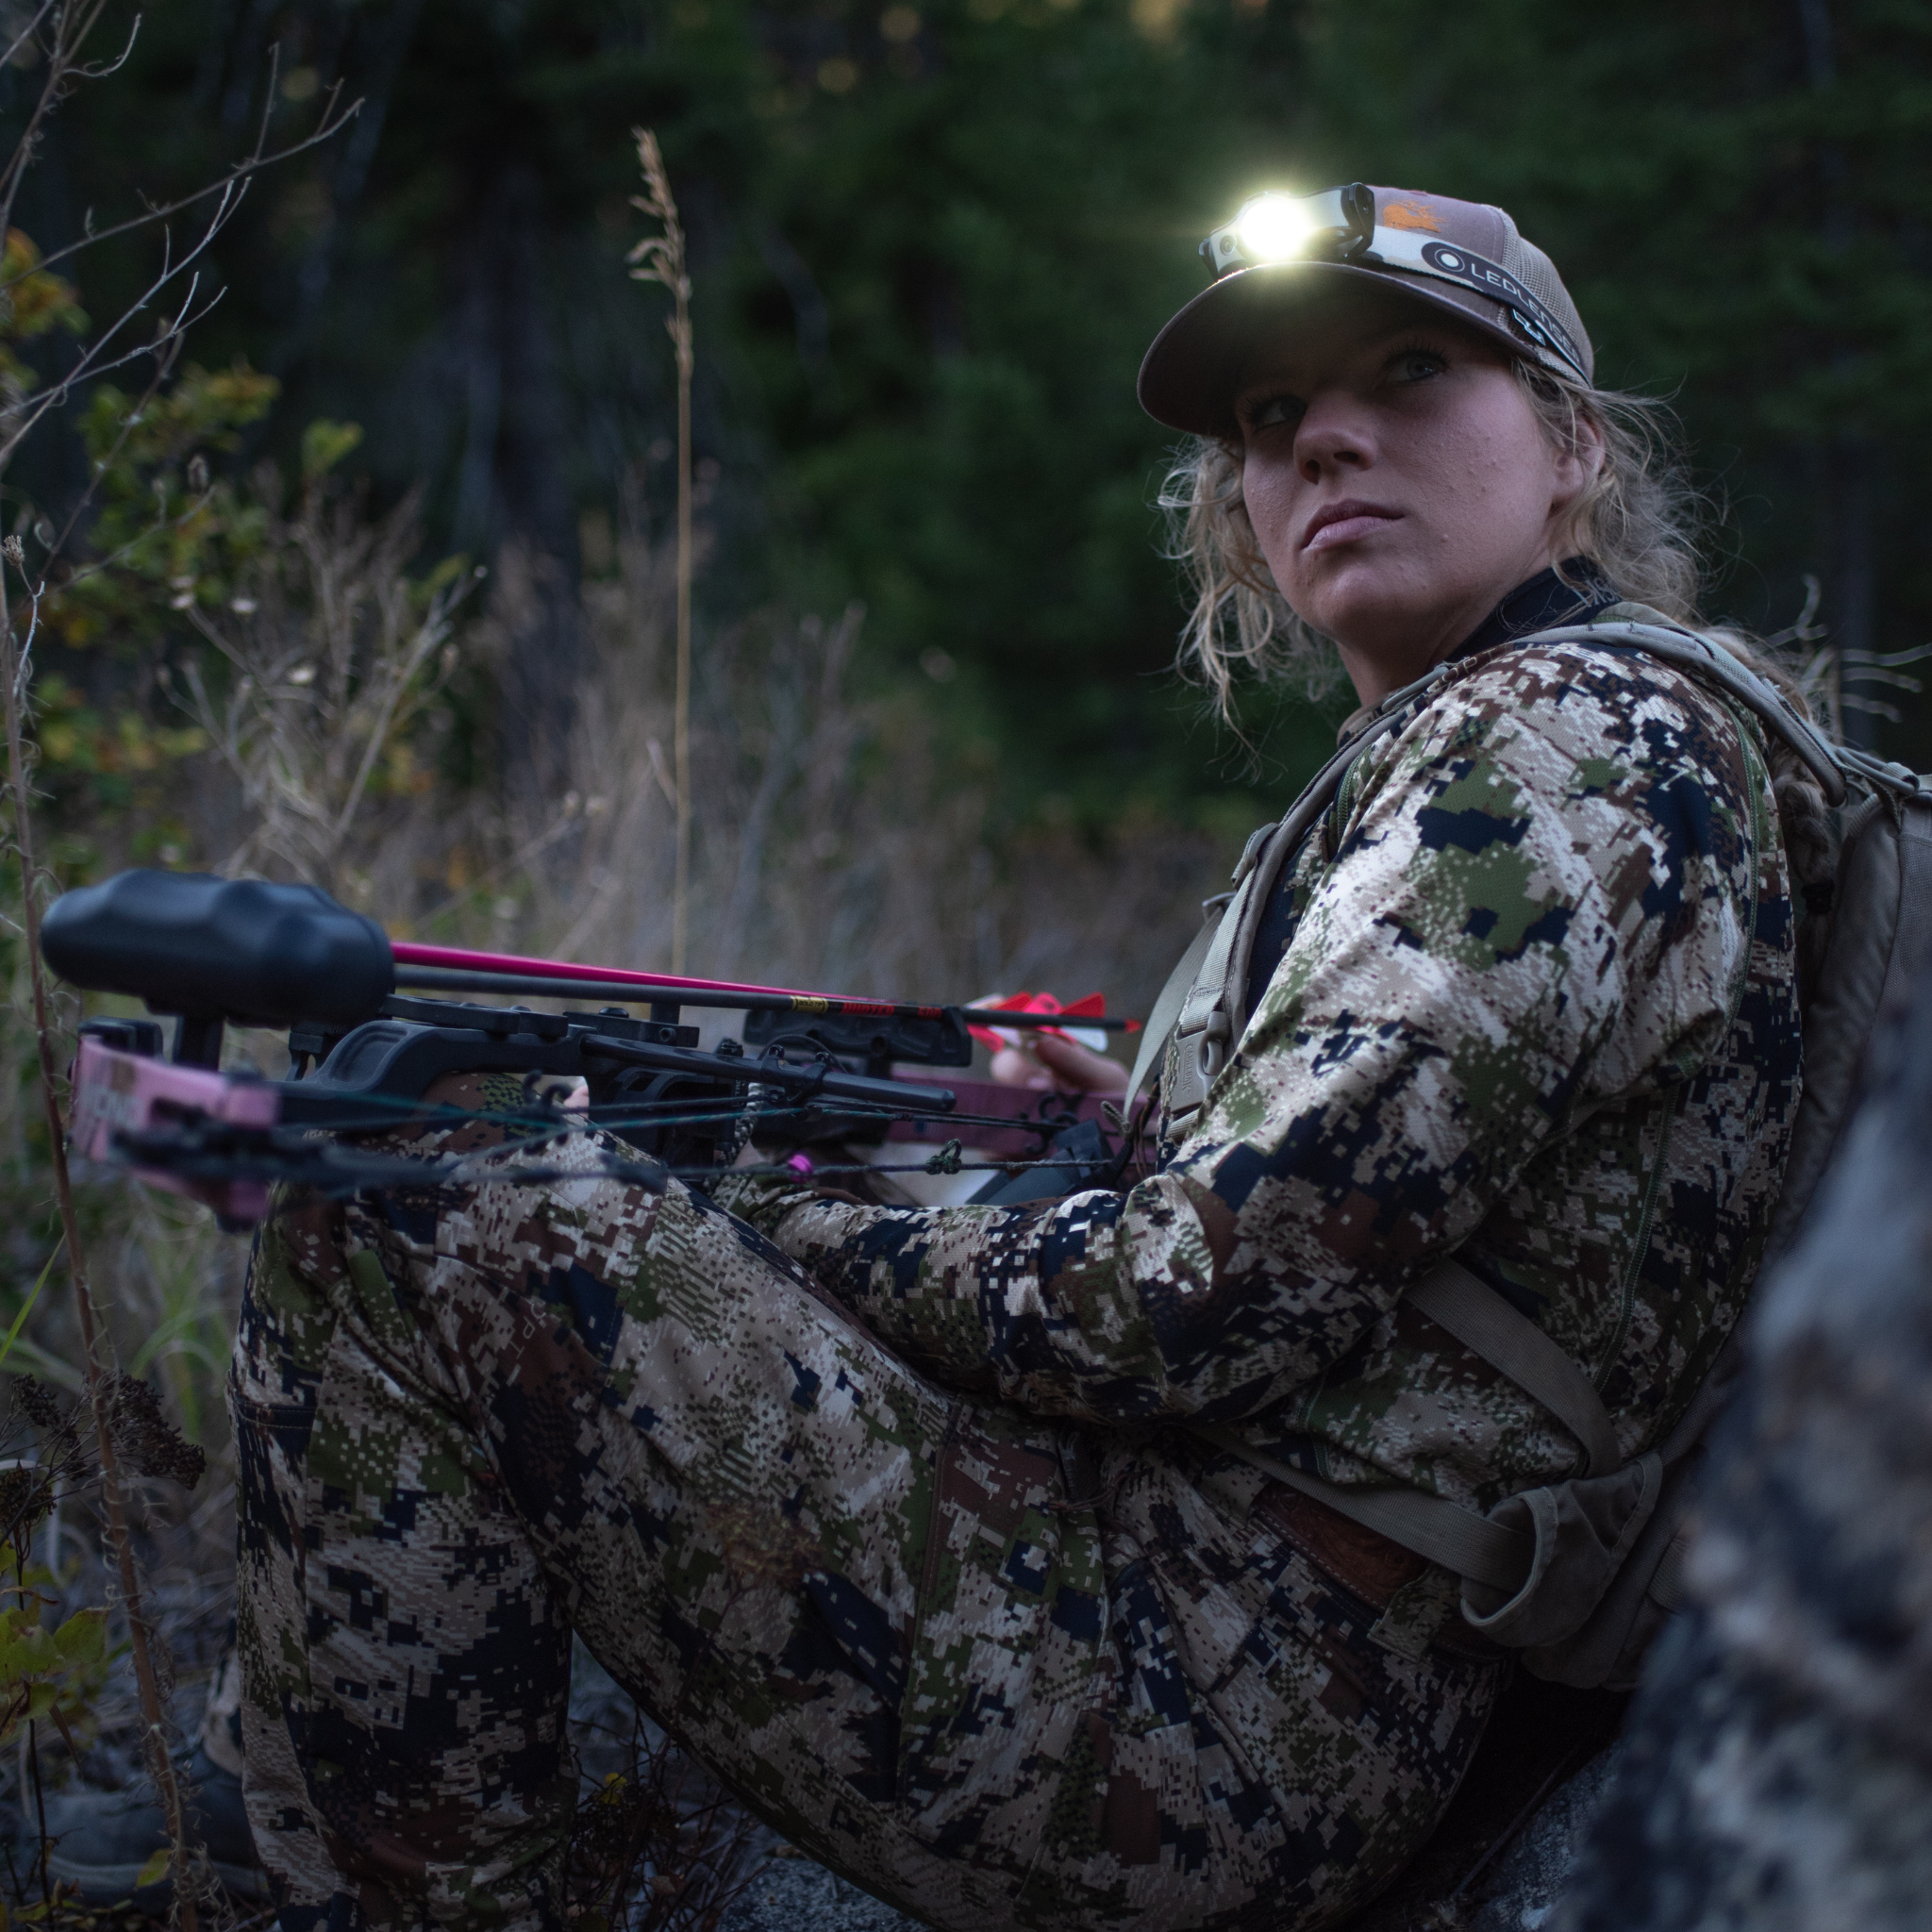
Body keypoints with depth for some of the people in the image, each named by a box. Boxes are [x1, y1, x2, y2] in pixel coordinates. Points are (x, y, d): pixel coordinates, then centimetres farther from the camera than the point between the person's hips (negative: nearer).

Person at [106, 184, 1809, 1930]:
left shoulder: (1568, 738, -13)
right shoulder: (1459, 753, 18)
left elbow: (1207, 1312, -21)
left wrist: (776, 1230, -8)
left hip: (1237, 1714, -10)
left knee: (393, 1231, -16)